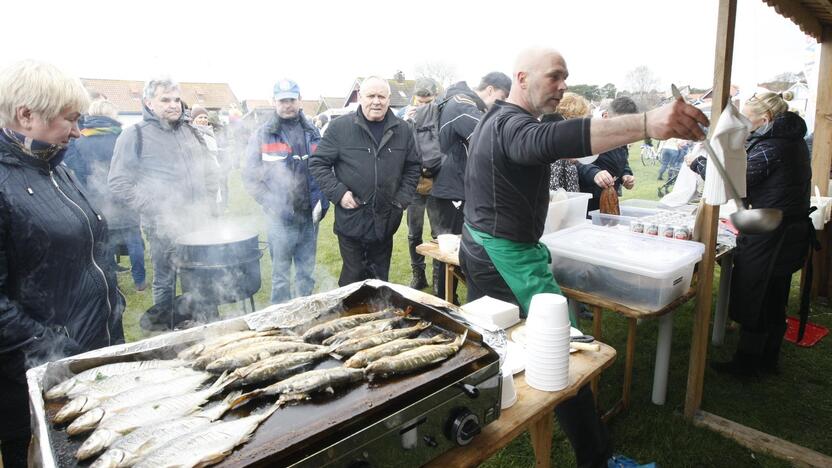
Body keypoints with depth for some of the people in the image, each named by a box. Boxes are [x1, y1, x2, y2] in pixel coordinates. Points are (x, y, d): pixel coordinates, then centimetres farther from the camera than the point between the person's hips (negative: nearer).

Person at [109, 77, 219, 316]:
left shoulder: (191, 131, 11)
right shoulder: (135, 135, -4)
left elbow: (210, 169, 20)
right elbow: (119, 184, -8)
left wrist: (209, 204, 8)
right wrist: (156, 211, -14)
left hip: (199, 223, 4)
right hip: (164, 227, -4)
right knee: (165, 281, 7)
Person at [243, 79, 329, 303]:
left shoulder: (312, 133, 9)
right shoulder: (262, 135, 1)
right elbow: (250, 177, 0)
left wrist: (322, 201, -1)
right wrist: (272, 205, -10)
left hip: (310, 216, 3)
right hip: (281, 218, -2)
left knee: (306, 272, 13)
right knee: (280, 274, 6)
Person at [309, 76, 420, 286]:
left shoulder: (402, 130, 4)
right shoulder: (340, 127, -6)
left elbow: (413, 166, 13)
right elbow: (318, 162, -3)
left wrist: (403, 198, 2)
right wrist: (339, 193, -12)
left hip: (386, 221, 3)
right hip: (351, 220, -3)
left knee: (380, 280, 17)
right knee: (353, 277, 8)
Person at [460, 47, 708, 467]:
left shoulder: (495, 119, 14)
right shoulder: (513, 124, -19)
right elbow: (550, 140, -42)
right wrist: (646, 124, -53)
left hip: (478, 247, 10)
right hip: (508, 257, -10)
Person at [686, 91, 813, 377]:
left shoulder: (769, 147, -19)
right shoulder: (793, 140, 10)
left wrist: (697, 162, -6)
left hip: (766, 236, -9)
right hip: (791, 232, 10)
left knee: (751, 299, 3)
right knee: (774, 300, 19)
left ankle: (745, 363, 16)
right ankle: (768, 359, 32)